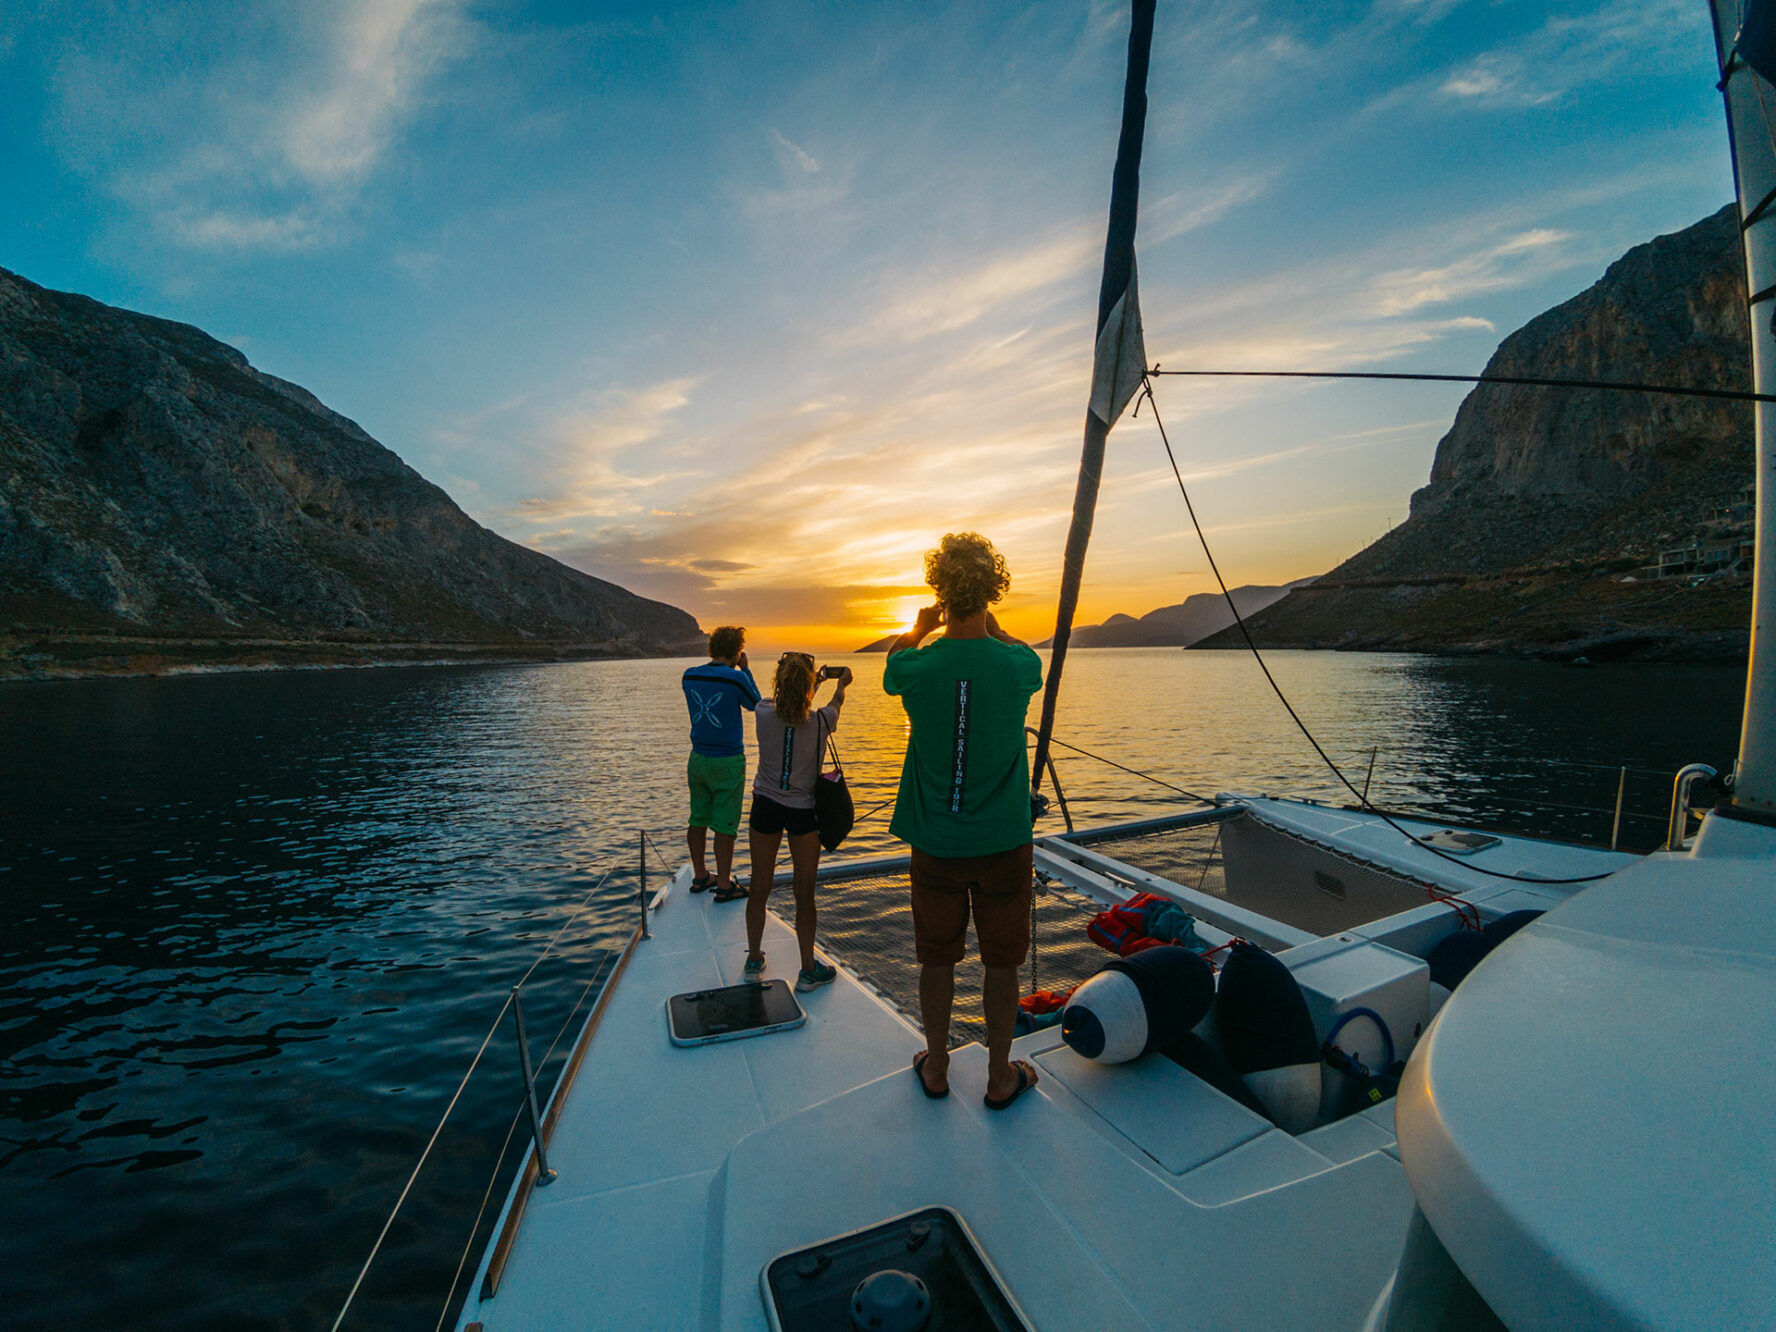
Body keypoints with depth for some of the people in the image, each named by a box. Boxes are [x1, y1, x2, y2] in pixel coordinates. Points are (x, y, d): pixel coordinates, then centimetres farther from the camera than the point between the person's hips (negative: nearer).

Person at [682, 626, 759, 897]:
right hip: (728, 762, -6)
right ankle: (724, 885, 12)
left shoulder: (690, 675, -1)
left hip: (698, 759, 6)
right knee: (725, 825, 3)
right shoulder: (736, 678, -16)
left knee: (698, 819, 16)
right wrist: (745, 669, 7)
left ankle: (700, 877, 30)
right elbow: (754, 703, 2)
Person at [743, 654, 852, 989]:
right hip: (803, 811, -2)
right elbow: (836, 702, 9)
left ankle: (754, 960, 34)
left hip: (765, 807, 2)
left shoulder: (764, 715, -14)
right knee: (804, 892, 10)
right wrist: (842, 681, 31)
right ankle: (808, 970, 21)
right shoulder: (820, 721, -16)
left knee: (760, 886, 16)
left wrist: (805, 687, 28)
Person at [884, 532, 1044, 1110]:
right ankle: (1000, 1078, 33)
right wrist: (989, 623, 23)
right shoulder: (1019, 666, -15)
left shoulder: (918, 666, -13)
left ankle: (936, 1068, 36)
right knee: (1001, 962, 15)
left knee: (937, 958, 17)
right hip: (1003, 843, 0)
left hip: (935, 842, 1)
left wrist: (920, 626, 31)